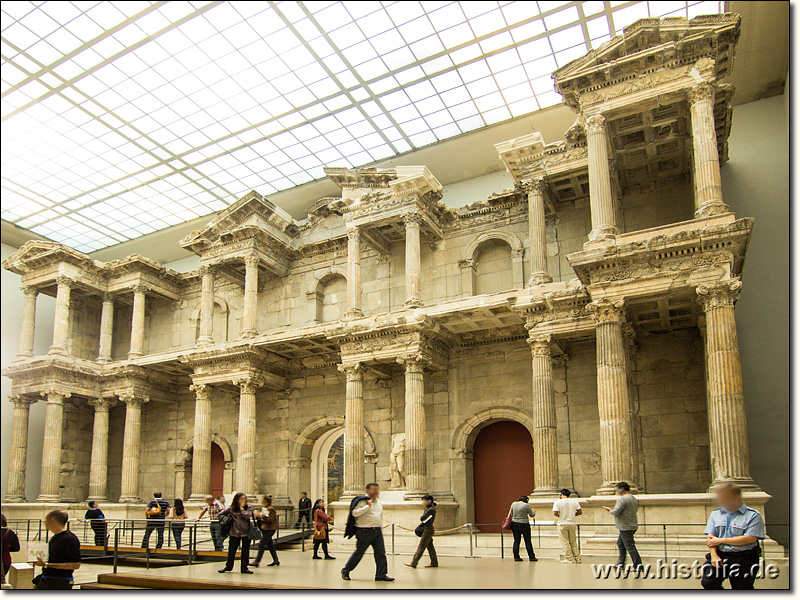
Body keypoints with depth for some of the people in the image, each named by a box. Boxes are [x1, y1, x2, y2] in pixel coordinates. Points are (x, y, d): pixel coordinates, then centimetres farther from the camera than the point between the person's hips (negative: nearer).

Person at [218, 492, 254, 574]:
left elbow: (247, 516, -16)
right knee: (231, 550, 5)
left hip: (246, 533, 0)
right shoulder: (231, 508, 4)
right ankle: (228, 567, 24)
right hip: (235, 533, 0)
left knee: (245, 551, 4)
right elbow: (220, 514, 12)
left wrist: (241, 508, -8)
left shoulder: (248, 507, 3)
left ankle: (244, 568, 15)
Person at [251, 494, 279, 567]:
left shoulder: (271, 509, -14)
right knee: (270, 545, 12)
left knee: (261, 545, -10)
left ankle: (257, 561, -8)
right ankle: (276, 560, 19)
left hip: (269, 530, -10)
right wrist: (258, 516, 5)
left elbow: (271, 519, -23)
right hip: (265, 529, 10)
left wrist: (262, 516, -23)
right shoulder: (264, 509, 16)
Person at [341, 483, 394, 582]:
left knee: (381, 553, -1)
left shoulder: (379, 503, 16)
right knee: (359, 552, 0)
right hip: (364, 532, -7)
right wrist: (368, 506, -21)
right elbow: (354, 513, -21)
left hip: (377, 531, 7)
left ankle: (381, 574, 5)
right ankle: (345, 571, 16)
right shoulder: (362, 501, -8)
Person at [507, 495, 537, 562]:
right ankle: (531, 557, 13)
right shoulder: (527, 505, -8)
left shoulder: (513, 504, 5)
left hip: (514, 524, 4)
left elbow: (510, 514, 11)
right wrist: (534, 511, 23)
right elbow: (532, 515, 3)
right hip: (524, 524, -4)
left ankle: (516, 557, 9)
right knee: (528, 541, 7)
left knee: (516, 541, 10)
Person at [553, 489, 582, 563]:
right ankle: (577, 558, 13)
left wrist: (559, 516, 6)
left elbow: (555, 513, -15)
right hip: (572, 523, 4)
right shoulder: (575, 501, 4)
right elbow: (580, 512, 4)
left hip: (563, 524, -4)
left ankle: (569, 558, 1)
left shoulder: (557, 502, -7)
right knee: (573, 542, 14)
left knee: (565, 542, 2)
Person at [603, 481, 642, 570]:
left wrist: (610, 510, -1)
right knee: (620, 543, 17)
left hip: (626, 527, -10)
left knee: (629, 546, -5)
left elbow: (616, 512, -22)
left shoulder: (622, 499, -18)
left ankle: (638, 564, -3)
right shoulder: (634, 499, 13)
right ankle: (621, 563, 20)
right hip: (633, 525, 10)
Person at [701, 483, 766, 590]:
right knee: (708, 582, -10)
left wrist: (720, 540, -10)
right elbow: (711, 537, 9)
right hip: (720, 557, 3)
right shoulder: (716, 514, 12)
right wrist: (714, 555, -10)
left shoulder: (753, 515, -4)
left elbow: (750, 539, -14)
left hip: (744, 559, -3)